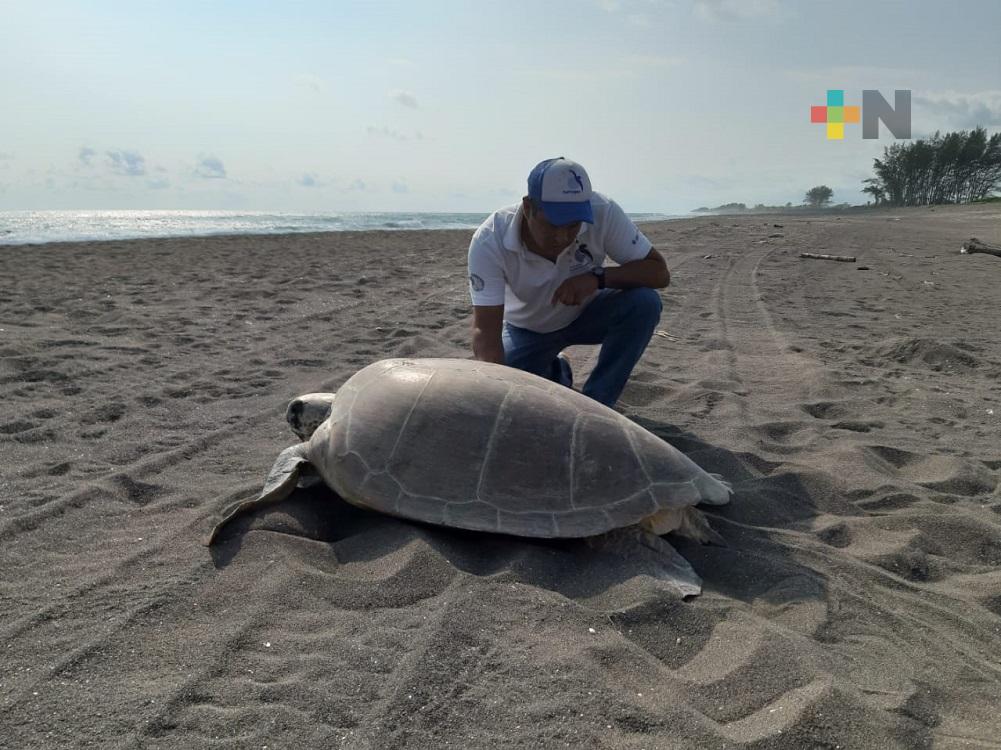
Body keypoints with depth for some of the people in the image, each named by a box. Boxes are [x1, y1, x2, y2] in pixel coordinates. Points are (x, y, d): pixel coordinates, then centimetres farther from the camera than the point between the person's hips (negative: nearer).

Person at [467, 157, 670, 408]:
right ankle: (553, 372, 16)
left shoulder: (603, 213, -30)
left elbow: (659, 272, -24)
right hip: (528, 329, 0)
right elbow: (485, 331, -34)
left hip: (585, 314, 1)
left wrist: (598, 277, -41)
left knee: (644, 302, -29)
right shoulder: (490, 240, -32)